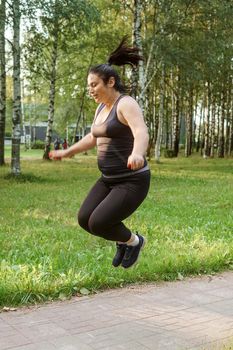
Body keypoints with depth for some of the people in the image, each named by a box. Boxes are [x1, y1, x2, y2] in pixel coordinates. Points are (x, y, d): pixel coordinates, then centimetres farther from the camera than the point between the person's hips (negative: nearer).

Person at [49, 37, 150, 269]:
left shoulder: (126, 104, -18)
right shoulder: (102, 107, 10)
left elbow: (142, 133, -37)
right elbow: (93, 137, 25)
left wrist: (137, 154, -58)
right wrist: (68, 152, 27)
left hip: (132, 181, -9)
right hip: (110, 179, 9)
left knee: (98, 224, -17)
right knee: (84, 219, 2)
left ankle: (133, 241, 13)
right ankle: (124, 240, 25)